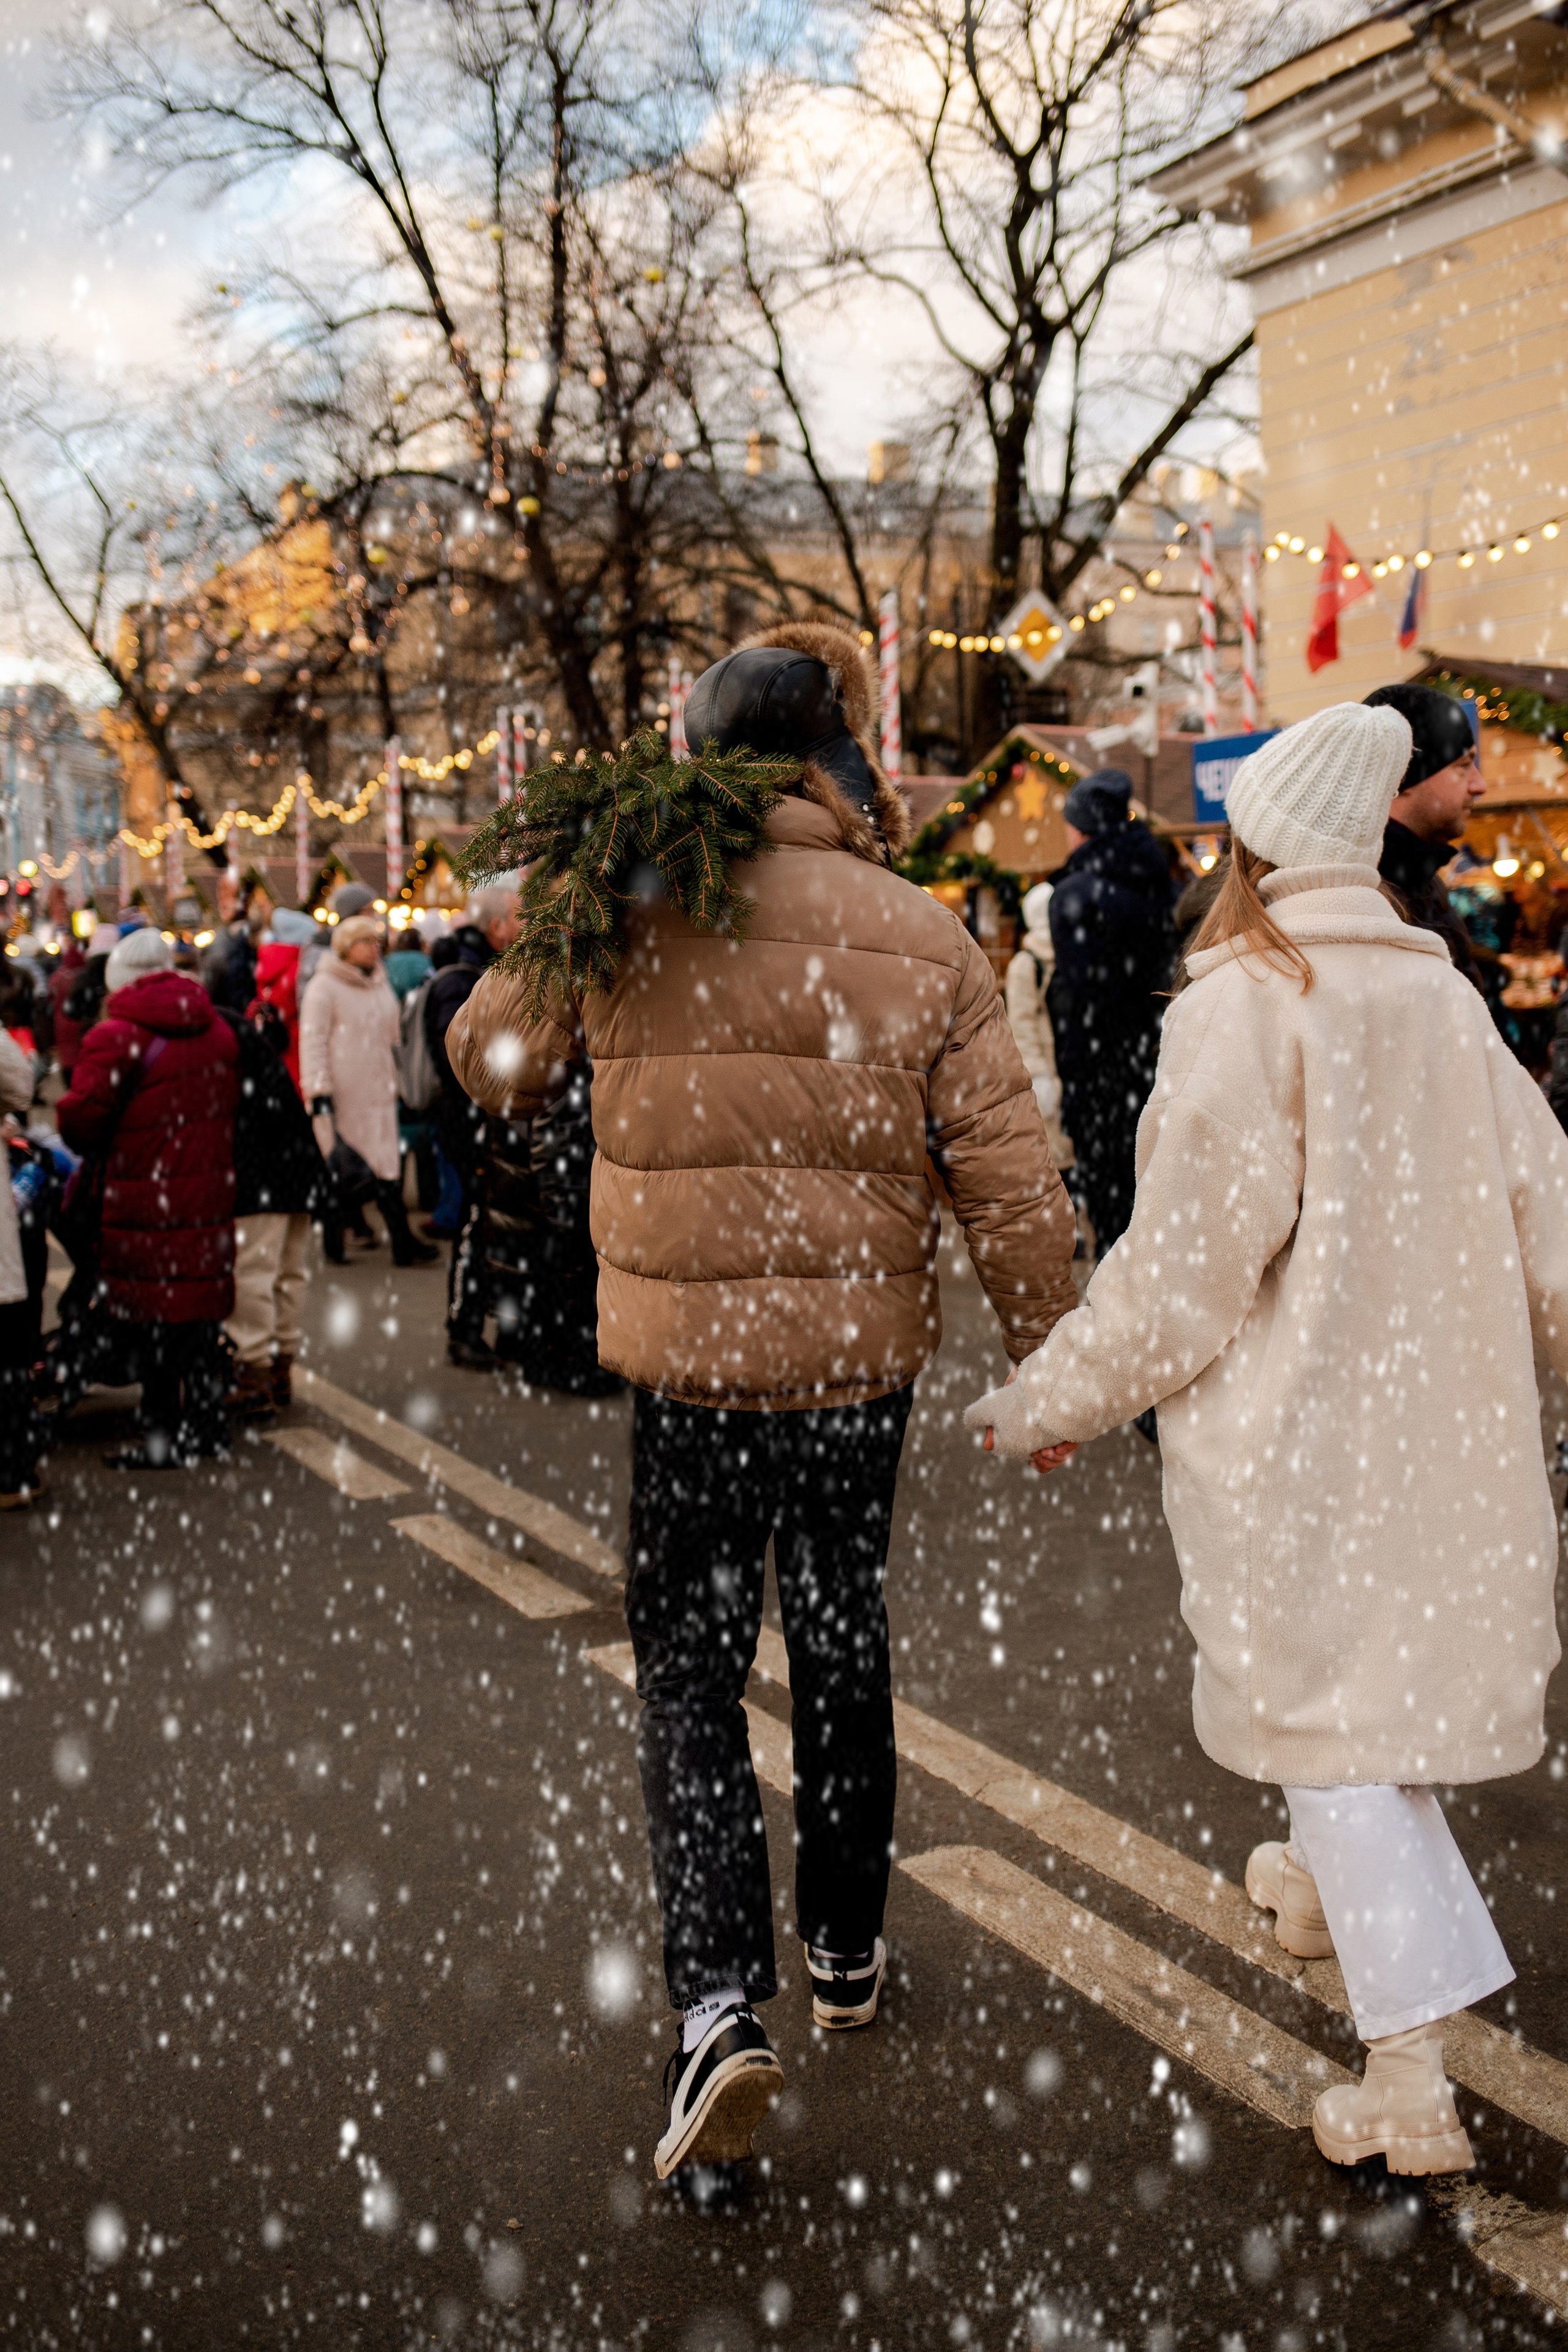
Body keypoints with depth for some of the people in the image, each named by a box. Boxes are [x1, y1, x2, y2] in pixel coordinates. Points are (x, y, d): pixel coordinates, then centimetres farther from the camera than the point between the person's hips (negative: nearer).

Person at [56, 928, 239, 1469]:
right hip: (210, 1195, 6)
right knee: (203, 1309, 15)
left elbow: (80, 1119, -16)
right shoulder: (216, 1031, 9)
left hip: (145, 1202, -6)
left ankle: (161, 1438, 8)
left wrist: (92, 1152, 5)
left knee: (156, 1322, 1)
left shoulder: (116, 1036, -12)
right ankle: (207, 1423, 24)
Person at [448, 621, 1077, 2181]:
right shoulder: (926, 942, -5)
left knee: (690, 1672, 9)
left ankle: (719, 2004, -3)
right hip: (863, 1353, 2)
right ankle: (846, 1947, 37)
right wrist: (1052, 1367, 5)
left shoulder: (627, 916, -8)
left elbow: (490, 1065, 7)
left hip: (691, 1363, -2)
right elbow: (1008, 1178, -5)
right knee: (841, 1645, 19)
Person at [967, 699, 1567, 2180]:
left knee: (1330, 1715, 1)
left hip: (1292, 1430, -7)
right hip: (1439, 1415, 7)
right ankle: (1321, 1887, 49)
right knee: (1402, 1653, 24)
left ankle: (1412, 2083, 3)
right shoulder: (1441, 994, 3)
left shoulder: (1242, 1007, -17)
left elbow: (1188, 1261, -18)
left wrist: (1045, 1405, -8)